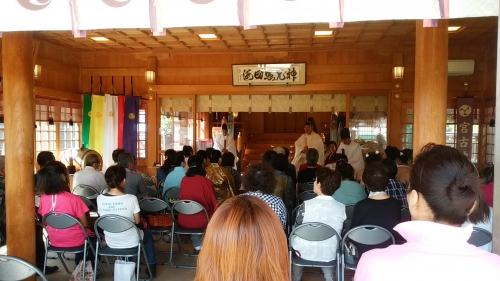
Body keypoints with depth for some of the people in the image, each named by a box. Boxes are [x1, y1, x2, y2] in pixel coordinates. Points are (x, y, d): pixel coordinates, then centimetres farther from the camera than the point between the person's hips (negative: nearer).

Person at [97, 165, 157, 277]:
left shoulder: (100, 199, -14)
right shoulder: (131, 198, -24)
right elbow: (137, 222, -10)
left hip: (110, 243, 4)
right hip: (130, 243, -3)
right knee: (147, 231, 29)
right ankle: (151, 267, 36)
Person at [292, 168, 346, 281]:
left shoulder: (306, 205, -19)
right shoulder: (342, 208, -12)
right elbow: (341, 233, 1)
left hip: (305, 252, -2)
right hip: (329, 254, 2)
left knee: (295, 238, 30)